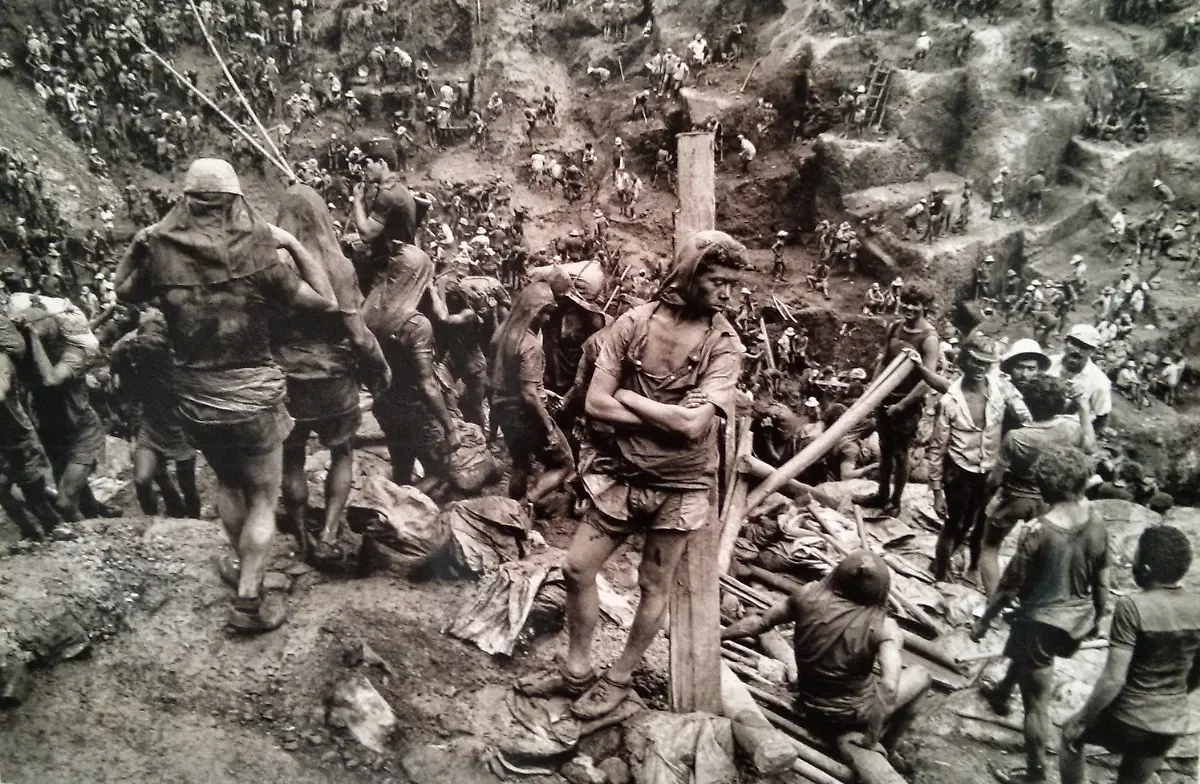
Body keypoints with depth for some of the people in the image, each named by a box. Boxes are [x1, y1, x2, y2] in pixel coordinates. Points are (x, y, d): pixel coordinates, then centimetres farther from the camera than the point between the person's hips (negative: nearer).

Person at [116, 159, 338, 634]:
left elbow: (124, 292, 14)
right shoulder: (254, 256, -17)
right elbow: (326, 301, -11)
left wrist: (139, 244, 13)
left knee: (227, 483, 28)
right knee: (263, 499, 11)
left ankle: (245, 565, 43)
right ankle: (248, 602, 10)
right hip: (252, 399, -4)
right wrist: (292, 243, -6)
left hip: (195, 400, 4)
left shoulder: (161, 252, -7)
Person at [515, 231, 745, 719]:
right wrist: (665, 419, -18)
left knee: (654, 586, 11)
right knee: (577, 568, 8)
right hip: (622, 471, 2)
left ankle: (619, 678, 32)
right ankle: (576, 668, 28)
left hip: (679, 482, -2)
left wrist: (628, 396, -15)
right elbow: (595, 404, -12)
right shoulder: (634, 322, -8)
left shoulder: (724, 344, -13)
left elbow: (693, 424, -24)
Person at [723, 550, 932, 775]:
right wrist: (872, 738, -21)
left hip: (809, 706, 5)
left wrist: (716, 635, 7)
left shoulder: (809, 595, -17)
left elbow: (760, 622, -7)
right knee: (920, 676, 17)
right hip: (851, 713, -4)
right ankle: (889, 750, 25)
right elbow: (889, 687, -34)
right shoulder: (883, 628, -25)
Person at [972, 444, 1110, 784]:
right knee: (1027, 654, 36)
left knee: (1037, 701, 10)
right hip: (1078, 621, 7)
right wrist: (1096, 618, 21)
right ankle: (1002, 693, 58)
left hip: (1042, 622, -6)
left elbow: (1010, 586, -17)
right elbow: (1102, 583, 4)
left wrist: (983, 621, -4)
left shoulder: (1039, 531, -25)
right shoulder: (1097, 525, -8)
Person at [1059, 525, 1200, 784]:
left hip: (1128, 720, -5)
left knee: (1071, 735, 25)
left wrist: (1081, 721, -12)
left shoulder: (1132, 607, -24)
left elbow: (1113, 680, -24)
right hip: (1172, 725, 5)